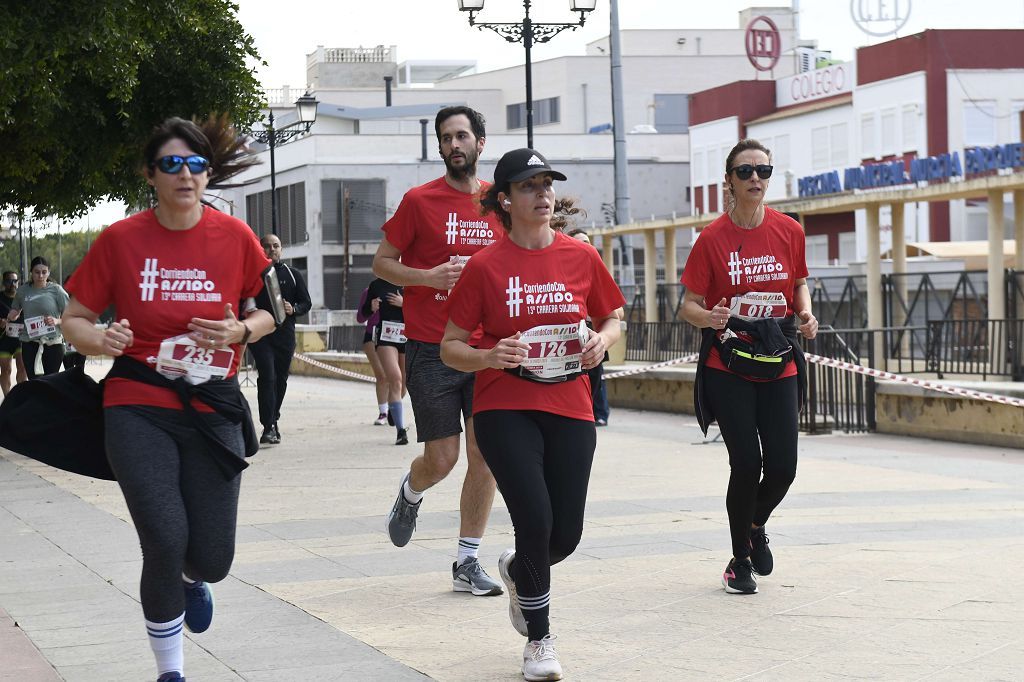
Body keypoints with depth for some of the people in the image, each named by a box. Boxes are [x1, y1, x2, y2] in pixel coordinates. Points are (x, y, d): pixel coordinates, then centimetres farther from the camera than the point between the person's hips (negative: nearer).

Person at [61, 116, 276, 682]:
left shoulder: (235, 237, -1)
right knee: (166, 542, -17)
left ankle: (193, 579, 43)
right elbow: (75, 319, 4)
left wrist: (239, 330, -12)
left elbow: (266, 314, 10)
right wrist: (98, 340, -18)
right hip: (138, 408, -2)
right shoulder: (120, 240, -4)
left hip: (213, 411, 2)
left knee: (212, 559, 0)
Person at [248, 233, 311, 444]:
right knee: (267, 377, -15)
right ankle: (269, 427, -19)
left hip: (285, 334, 3)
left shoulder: (292, 275, 11)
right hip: (260, 334, -3)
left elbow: (306, 303, 11)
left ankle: (273, 420, 26)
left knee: (281, 379, 9)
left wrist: (293, 309, -9)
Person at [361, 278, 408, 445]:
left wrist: (404, 303, -17)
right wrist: (371, 307, -7)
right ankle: (401, 430, -18)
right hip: (385, 336, -1)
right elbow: (364, 312, 15)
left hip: (407, 336, 1)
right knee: (395, 379, -17)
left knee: (404, 381, 12)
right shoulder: (376, 285, 6)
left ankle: (393, 408, 47)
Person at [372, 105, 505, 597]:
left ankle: (468, 563, 10)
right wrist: (429, 277, -14)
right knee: (441, 458, -3)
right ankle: (410, 494, 33)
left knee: (484, 456, 0)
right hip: (431, 350, -3)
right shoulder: (419, 201, -3)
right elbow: (382, 262, 2)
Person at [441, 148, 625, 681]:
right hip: (505, 411, -3)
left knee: (565, 534, 1)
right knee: (535, 519, -14)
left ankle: (516, 569, 39)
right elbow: (450, 346, 0)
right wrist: (489, 356, -20)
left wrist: (602, 340, -6)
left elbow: (611, 318, 17)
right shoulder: (486, 266, -4)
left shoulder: (581, 257, 3)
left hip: (570, 410, 3)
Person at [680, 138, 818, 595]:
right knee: (746, 463, -10)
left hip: (779, 365, 3)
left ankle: (756, 525, 30)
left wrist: (805, 314, -2)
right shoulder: (713, 238, -6)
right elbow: (689, 304, -2)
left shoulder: (789, 231, 2)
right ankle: (740, 560, 11)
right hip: (728, 367, -3)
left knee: (783, 466, -4)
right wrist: (708, 317, -24)